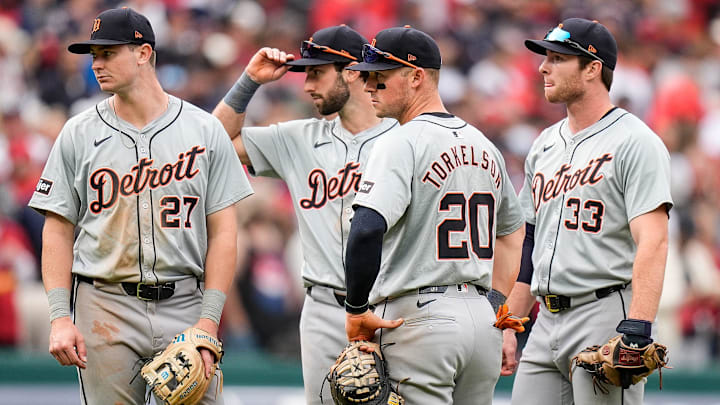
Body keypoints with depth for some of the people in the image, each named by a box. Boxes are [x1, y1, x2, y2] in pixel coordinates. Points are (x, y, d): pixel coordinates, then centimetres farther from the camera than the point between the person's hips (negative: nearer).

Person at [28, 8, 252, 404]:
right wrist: (60, 317, -6)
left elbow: (223, 232, 2)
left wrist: (208, 320, -7)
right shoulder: (79, 134, 5)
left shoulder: (205, 130, 3)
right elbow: (58, 231, 5)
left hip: (184, 305, 0)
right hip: (105, 307, 0)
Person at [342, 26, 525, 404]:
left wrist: (356, 311, -15)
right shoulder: (485, 146, 16)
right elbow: (512, 231, 27)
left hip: (419, 318, -8)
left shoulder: (401, 144, -11)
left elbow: (367, 230, -25)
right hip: (482, 321, 8)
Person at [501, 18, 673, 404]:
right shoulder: (545, 145, 19)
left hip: (606, 315, -8)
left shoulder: (635, 142, -6)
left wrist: (636, 329, -27)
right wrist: (511, 328, 18)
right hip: (546, 325, 8)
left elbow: (652, 242, -16)